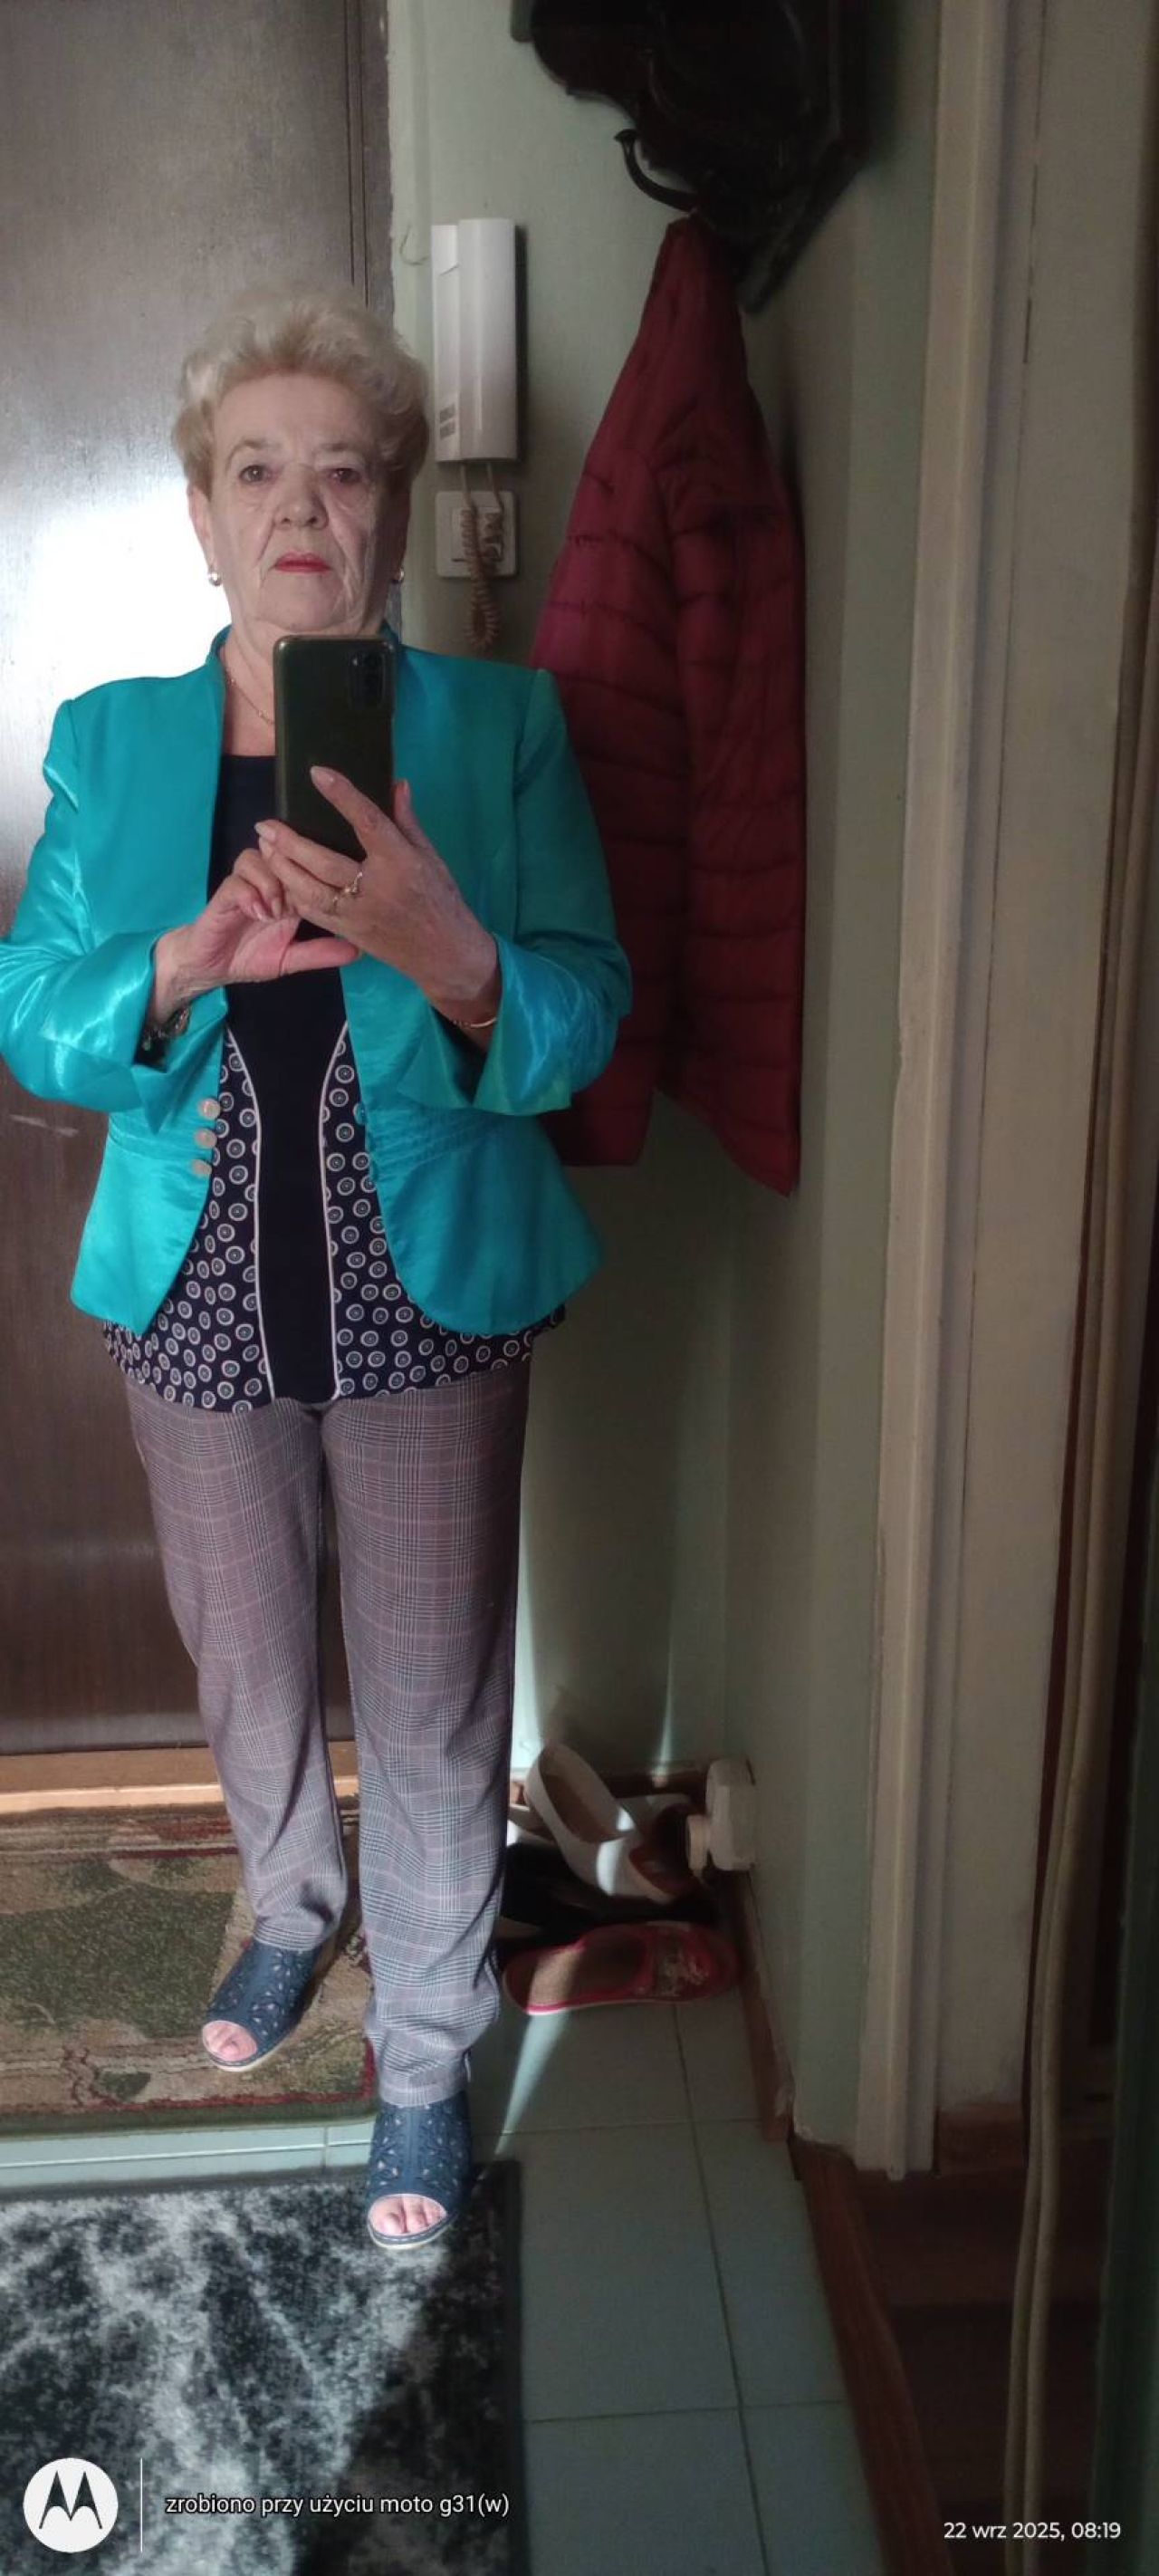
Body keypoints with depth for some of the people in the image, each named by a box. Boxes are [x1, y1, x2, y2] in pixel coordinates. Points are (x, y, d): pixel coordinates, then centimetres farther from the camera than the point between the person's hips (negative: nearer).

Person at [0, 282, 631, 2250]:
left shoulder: (501, 726, -4)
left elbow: (581, 1027, -11)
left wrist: (444, 951, -32)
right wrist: (187, 964, -23)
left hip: (429, 1296, -2)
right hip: (199, 1296, 3)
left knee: (431, 1693, 8)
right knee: (246, 1660, 20)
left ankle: (427, 2050, 33)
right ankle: (293, 1907, 52)